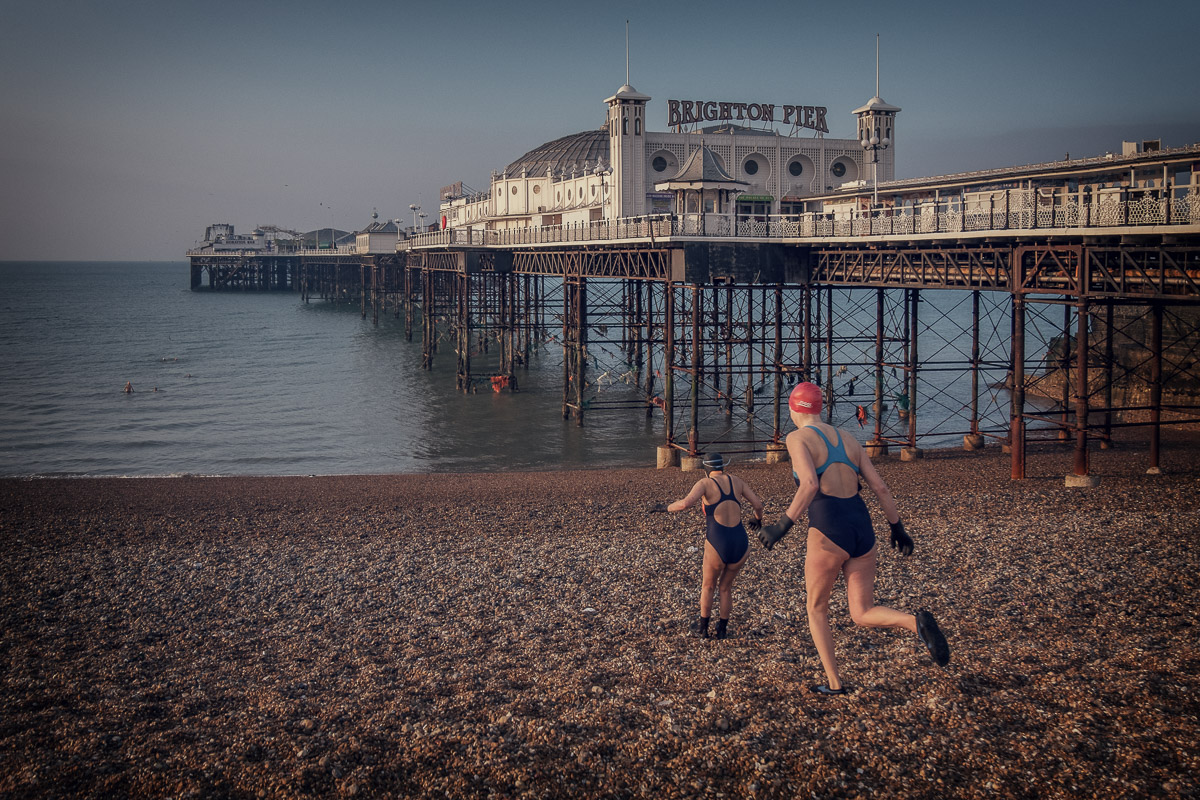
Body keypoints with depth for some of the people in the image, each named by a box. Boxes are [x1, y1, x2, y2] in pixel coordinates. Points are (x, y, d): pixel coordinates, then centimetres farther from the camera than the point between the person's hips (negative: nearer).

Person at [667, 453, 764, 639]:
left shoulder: (705, 483, -1)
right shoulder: (736, 481, 12)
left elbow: (686, 503, -18)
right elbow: (758, 504, 10)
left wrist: (667, 507, 3)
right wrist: (758, 519, 33)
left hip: (717, 547, -3)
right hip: (741, 547, 4)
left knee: (708, 586, 26)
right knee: (726, 586, 30)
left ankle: (703, 628, 37)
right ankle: (722, 629, 36)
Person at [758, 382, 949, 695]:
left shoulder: (797, 438, -3)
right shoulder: (848, 440, 16)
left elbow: (810, 484, -20)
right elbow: (880, 487, 13)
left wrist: (783, 524, -19)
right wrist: (898, 528, 21)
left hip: (828, 531, -6)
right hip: (862, 528, 6)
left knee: (816, 609, 17)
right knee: (862, 614, 9)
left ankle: (833, 682, 16)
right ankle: (916, 622, -20)